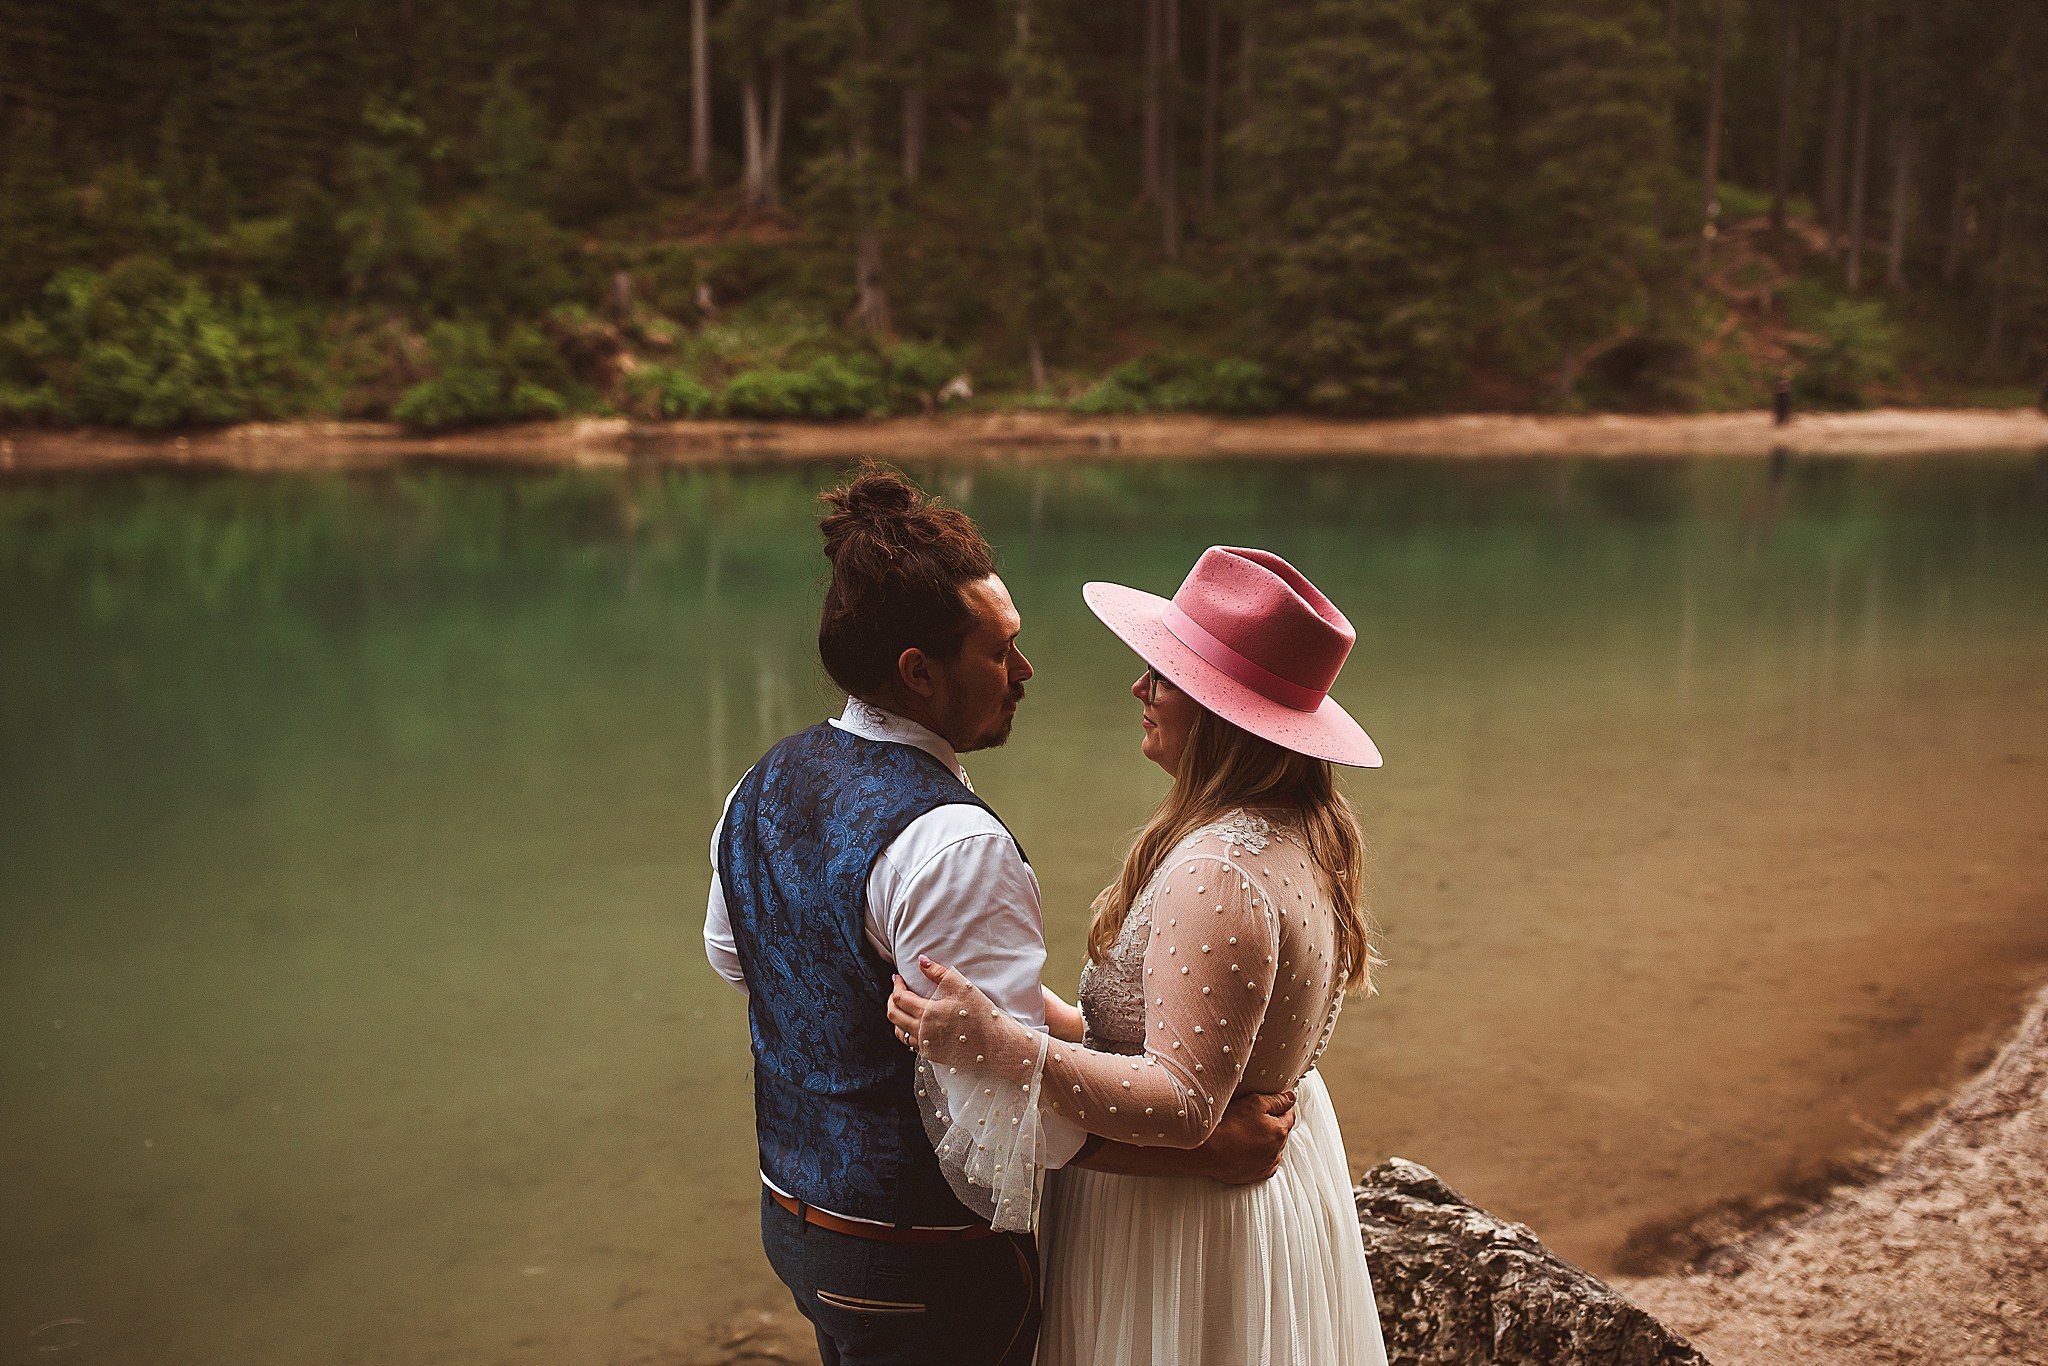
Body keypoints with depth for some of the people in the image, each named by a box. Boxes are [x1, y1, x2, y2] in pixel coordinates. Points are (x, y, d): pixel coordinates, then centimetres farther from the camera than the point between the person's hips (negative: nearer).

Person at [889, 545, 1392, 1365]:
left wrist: (1003, 1049, -38)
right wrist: (1046, 1015, 15)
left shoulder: (1218, 874, -29)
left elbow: (1182, 1105, -30)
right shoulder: (1306, 836, 1)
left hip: (1188, 1220, -9)